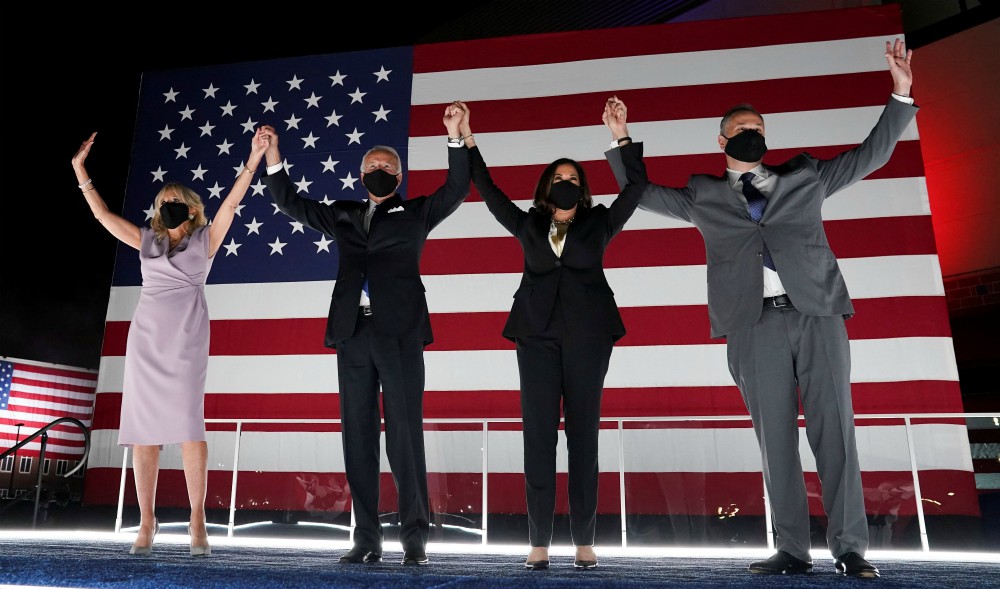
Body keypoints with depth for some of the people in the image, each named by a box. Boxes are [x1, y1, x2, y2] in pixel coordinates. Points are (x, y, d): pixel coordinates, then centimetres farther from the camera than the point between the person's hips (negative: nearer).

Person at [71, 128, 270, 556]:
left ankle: (197, 520, -6)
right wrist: (80, 168, 16)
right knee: (143, 427, 1)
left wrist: (253, 161, -10)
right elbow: (102, 213, 17)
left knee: (188, 425, -11)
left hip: (185, 339, -4)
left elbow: (231, 203, -3)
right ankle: (146, 521, 7)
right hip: (145, 337, 4)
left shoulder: (205, 240, 7)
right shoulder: (147, 240, 15)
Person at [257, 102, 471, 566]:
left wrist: (454, 137, -8)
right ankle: (367, 538, 10)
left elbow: (456, 189, 2)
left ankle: (414, 537, 2)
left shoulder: (416, 212, 13)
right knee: (358, 436, 3)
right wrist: (273, 160, 12)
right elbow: (291, 204, 23)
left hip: (398, 333, -3)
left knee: (405, 433, -5)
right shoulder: (342, 215, 21)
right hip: (353, 334, 4)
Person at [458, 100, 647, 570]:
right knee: (538, 434, -2)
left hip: (587, 334, -1)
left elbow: (636, 186, 7)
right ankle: (539, 542, 3)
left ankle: (584, 542, 6)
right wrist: (468, 141, 8)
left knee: (583, 433, 1)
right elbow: (489, 192, 14)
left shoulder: (598, 223, 13)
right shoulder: (528, 225, 16)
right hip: (538, 334, 1)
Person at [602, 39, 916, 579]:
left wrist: (900, 96, 15)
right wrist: (620, 142, 15)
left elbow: (871, 154, 23)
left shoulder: (804, 177, 19)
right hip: (755, 325, 0)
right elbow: (643, 193, 21)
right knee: (775, 440, 1)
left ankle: (850, 549, 5)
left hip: (818, 314, 1)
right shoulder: (704, 196, 17)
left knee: (834, 430, -2)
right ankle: (792, 551, 7)